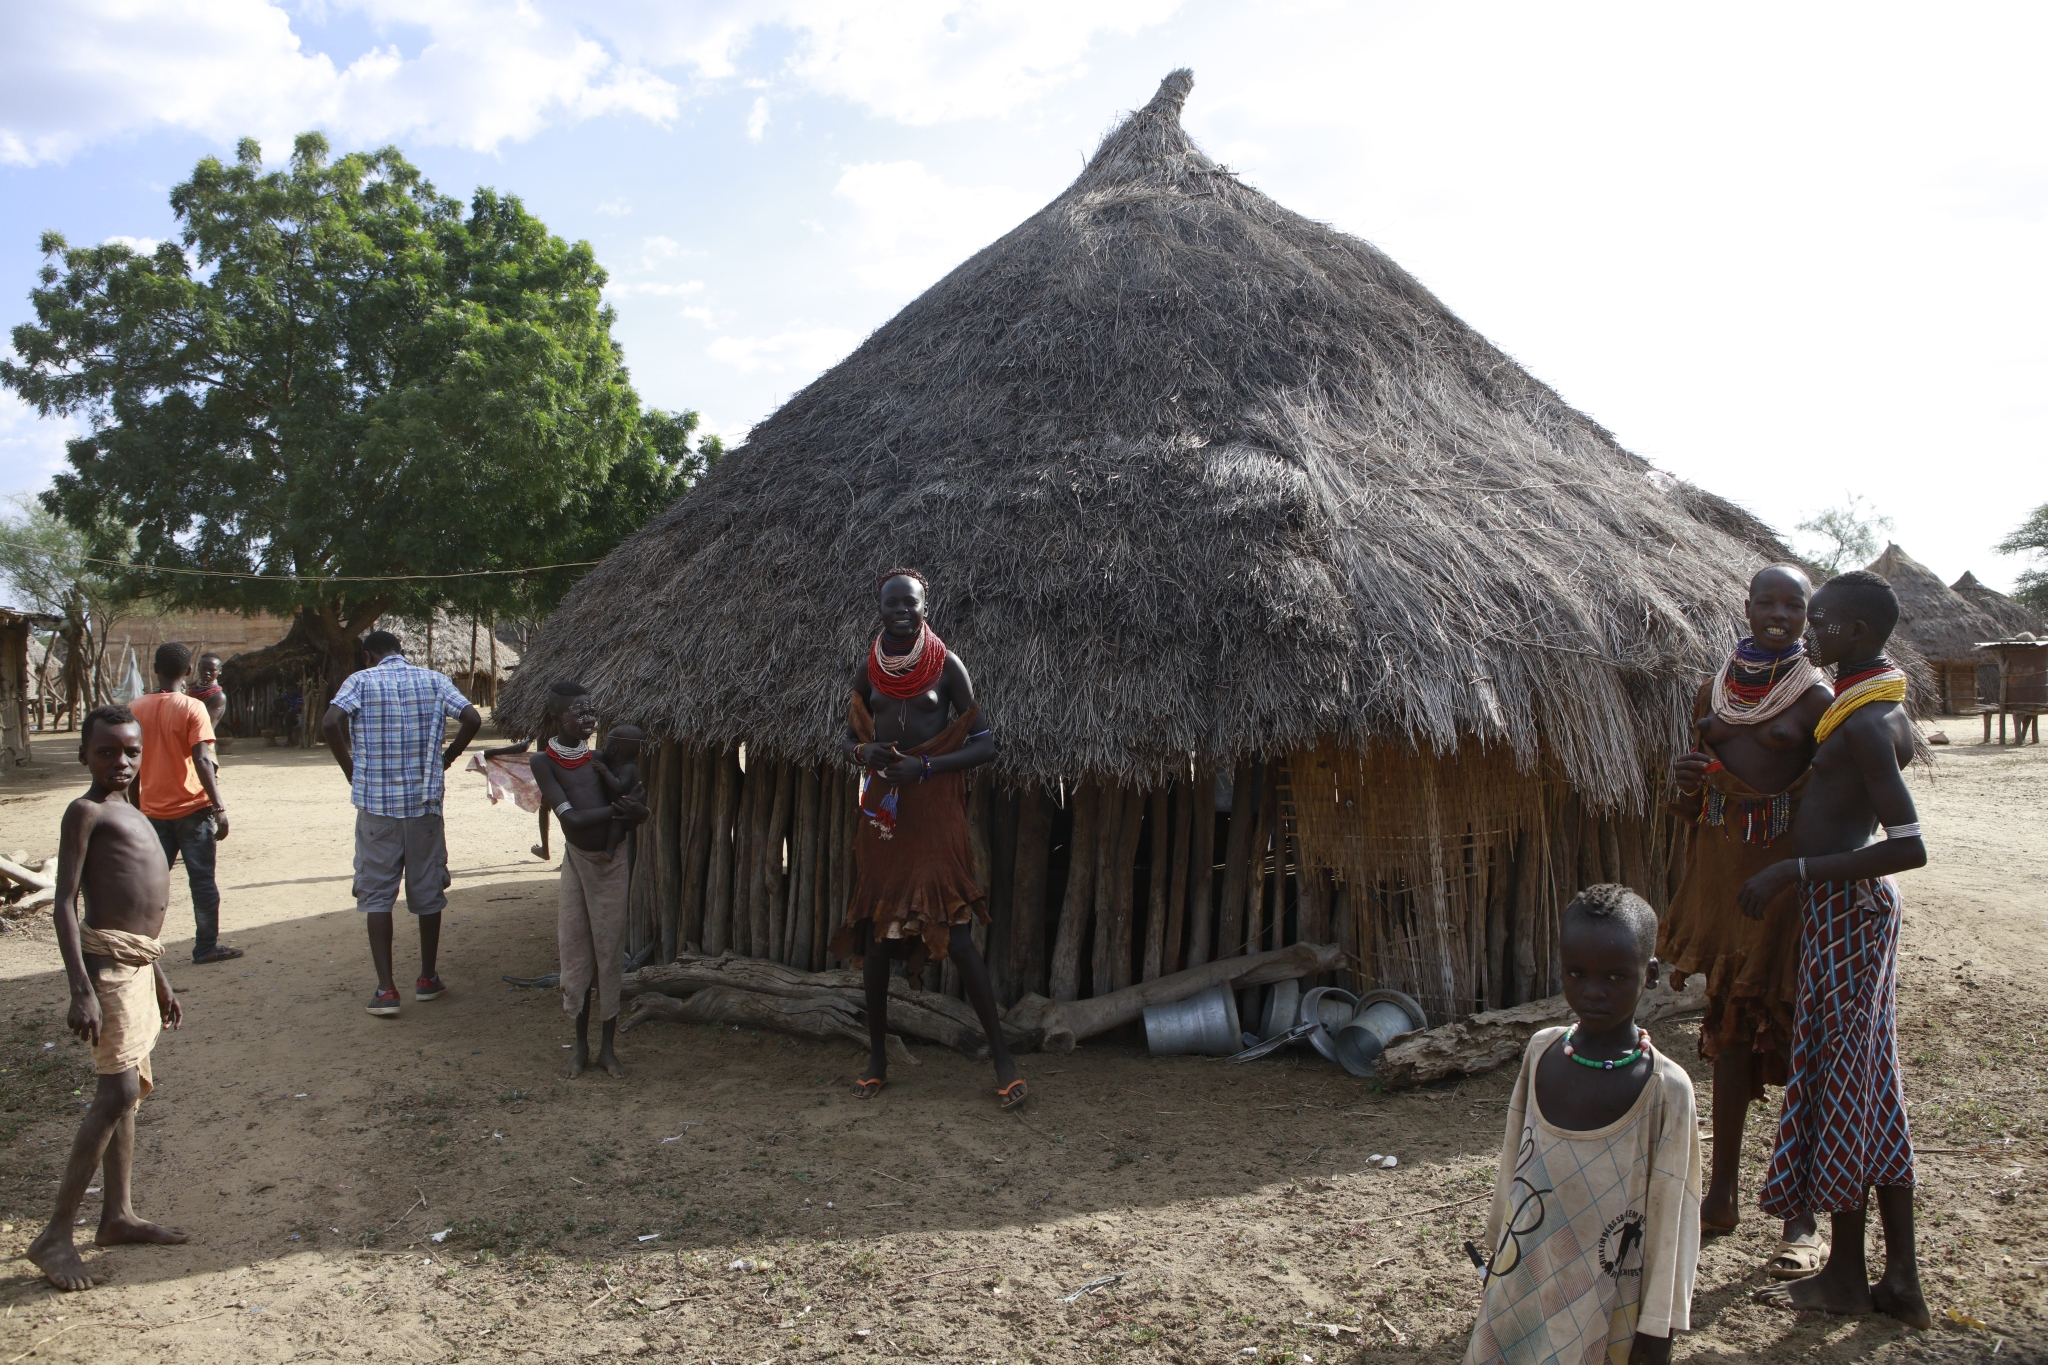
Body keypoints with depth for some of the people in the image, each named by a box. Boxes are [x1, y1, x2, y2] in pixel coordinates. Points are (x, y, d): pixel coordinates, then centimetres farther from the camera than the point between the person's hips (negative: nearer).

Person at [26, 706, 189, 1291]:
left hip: (138, 963, 9)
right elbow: (65, 903, -15)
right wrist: (82, 990, -22)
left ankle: (117, 1215, 22)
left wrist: (159, 979, 25)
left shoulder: (133, 815, 18)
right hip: (108, 961, -9)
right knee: (119, 1091, -12)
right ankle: (55, 1235, -6)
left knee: (125, 1092, 13)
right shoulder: (86, 811, -8)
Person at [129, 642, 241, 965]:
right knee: (202, 880, 4)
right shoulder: (192, 708, -11)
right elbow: (202, 761, -18)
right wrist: (219, 807, -16)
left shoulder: (136, 708, 3)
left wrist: (136, 806, 18)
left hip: (153, 810, 4)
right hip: (192, 807, -4)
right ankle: (207, 947, 10)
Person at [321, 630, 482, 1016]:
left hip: (376, 802, -2)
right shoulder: (434, 680, 4)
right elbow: (471, 719, -5)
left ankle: (386, 988, 0)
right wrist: (443, 760, 6)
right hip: (425, 801, 2)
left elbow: (330, 723, -16)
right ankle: (428, 978, 22)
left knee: (377, 894, 5)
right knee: (427, 891, 13)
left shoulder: (361, 681, -1)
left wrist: (352, 770, -3)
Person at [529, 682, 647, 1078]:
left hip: (611, 861, 2)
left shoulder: (598, 758, 0)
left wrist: (606, 776, -18)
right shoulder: (545, 761, -9)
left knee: (609, 951, 6)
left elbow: (635, 815, -5)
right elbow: (571, 817, -20)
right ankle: (580, 1045, 22)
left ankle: (607, 1047, 17)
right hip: (577, 860, -2)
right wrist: (616, 808, -18)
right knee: (575, 949, 6)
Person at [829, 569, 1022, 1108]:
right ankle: (877, 1058, 21)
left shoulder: (947, 665, -3)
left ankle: (1002, 1058, -2)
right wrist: (865, 752, -7)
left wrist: (926, 766, -17)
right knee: (875, 936, 7)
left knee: (955, 933, -11)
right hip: (882, 808, 4)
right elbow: (848, 742, 17)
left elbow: (985, 744, -4)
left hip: (935, 809, -4)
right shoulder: (868, 672, 8)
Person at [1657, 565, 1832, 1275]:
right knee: (1729, 1030, 13)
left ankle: (1801, 1221, 10)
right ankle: (1721, 1196, 25)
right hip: (1722, 870, 5)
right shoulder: (1715, 690, 9)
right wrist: (1687, 782, -6)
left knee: (1793, 1038, -1)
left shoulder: (1816, 697, -6)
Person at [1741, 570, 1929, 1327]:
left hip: (1844, 905, -10)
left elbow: (1911, 846, -28)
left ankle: (1846, 1274, 14)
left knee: (1839, 1080, 1)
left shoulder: (1864, 724, -20)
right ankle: (1901, 1278, 21)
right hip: (1864, 905, 10)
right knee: (1873, 1084, 13)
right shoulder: (1887, 707, 11)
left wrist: (1794, 871, -24)